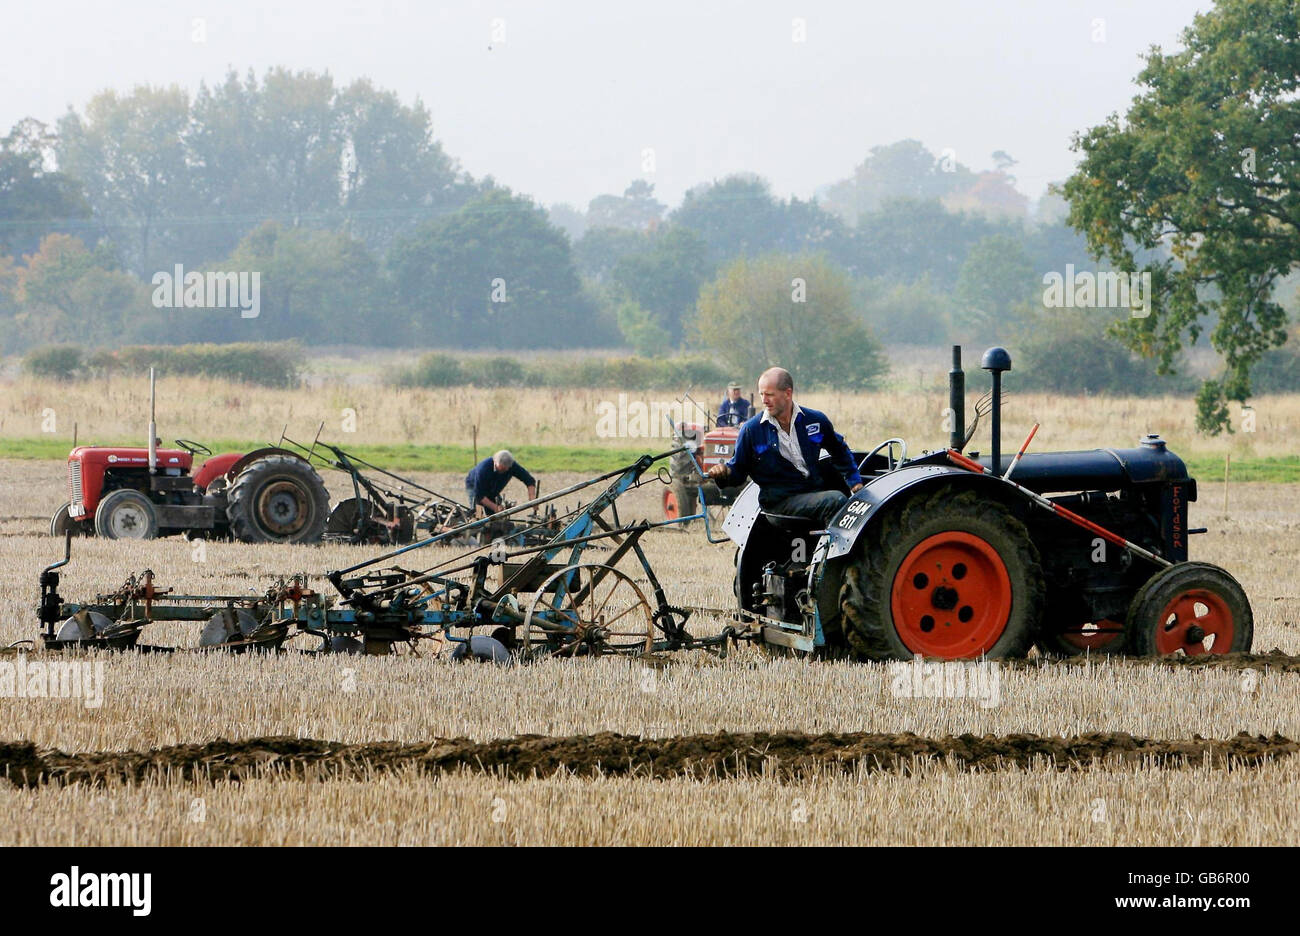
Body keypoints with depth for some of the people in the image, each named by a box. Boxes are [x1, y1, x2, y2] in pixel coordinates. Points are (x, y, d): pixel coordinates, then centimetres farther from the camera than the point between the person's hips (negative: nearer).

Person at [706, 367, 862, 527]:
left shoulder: (815, 420, 9)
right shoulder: (751, 429, 3)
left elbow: (839, 452, 26)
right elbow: (738, 469, 9)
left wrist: (854, 481, 23)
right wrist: (724, 471, -13)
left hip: (815, 493, 4)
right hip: (780, 501, -4)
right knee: (835, 501, -31)